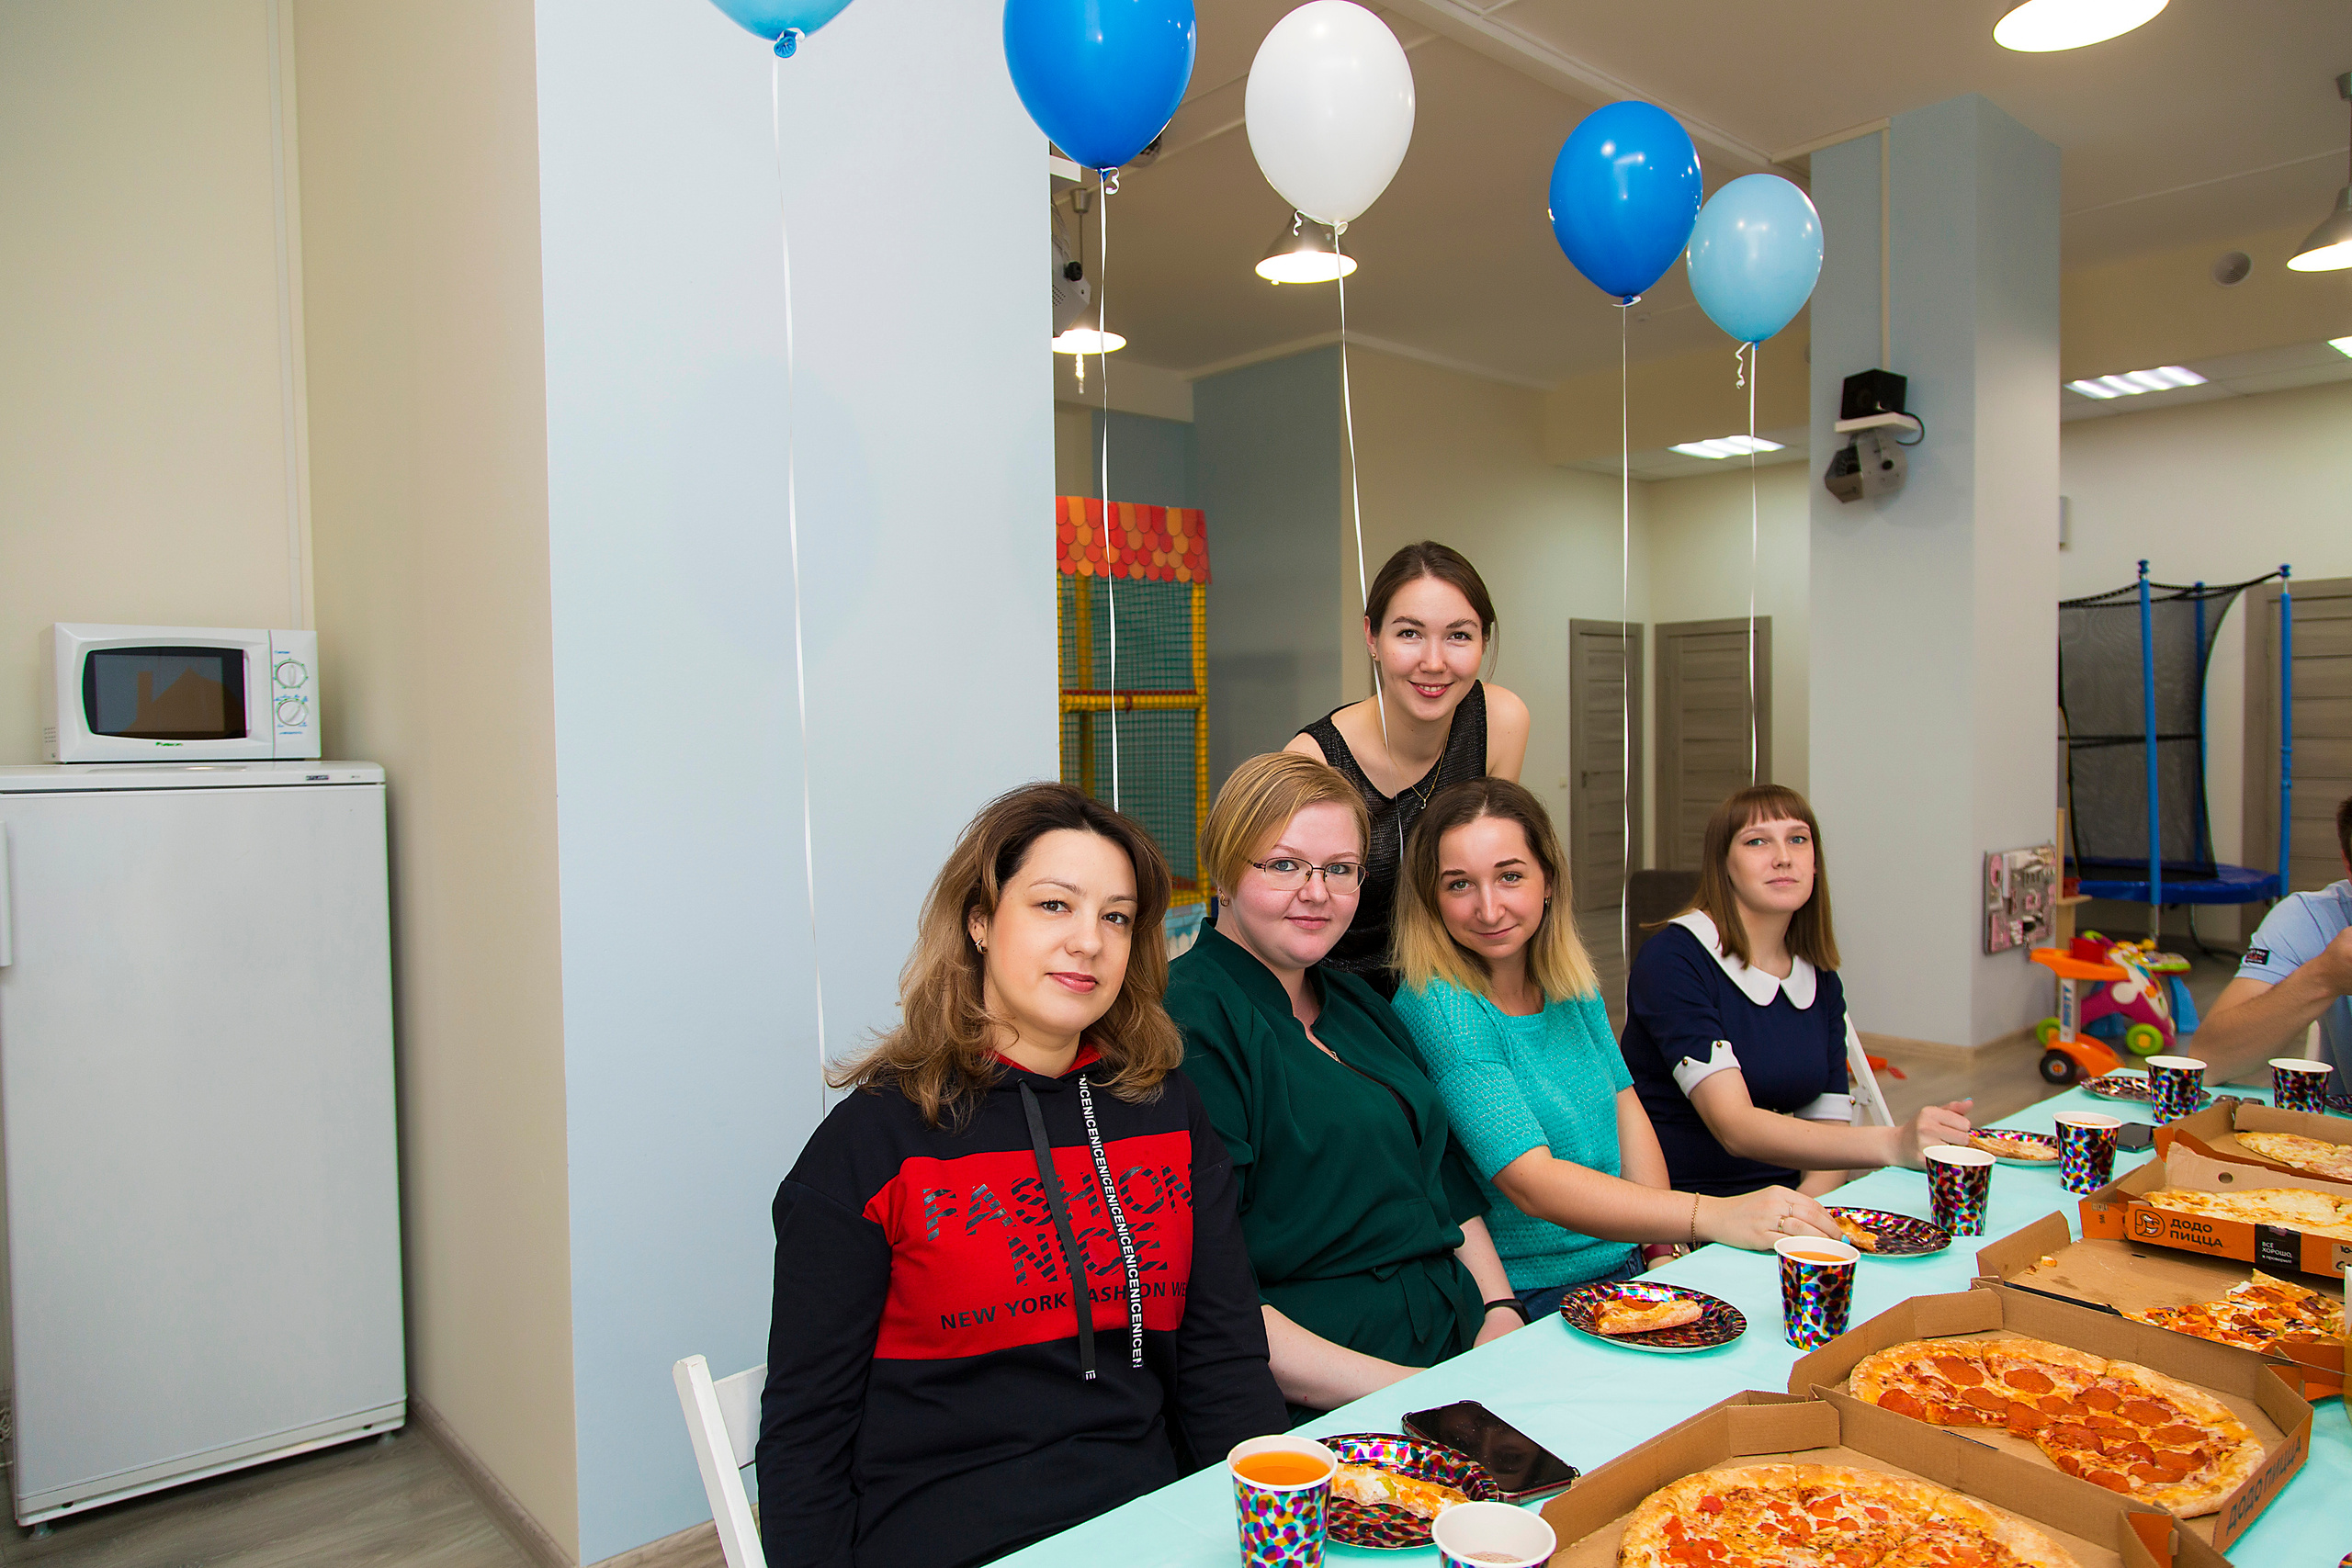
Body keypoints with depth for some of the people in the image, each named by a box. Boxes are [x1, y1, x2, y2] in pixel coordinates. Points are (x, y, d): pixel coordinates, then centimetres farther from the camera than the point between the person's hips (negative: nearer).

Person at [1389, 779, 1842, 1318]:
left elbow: (1624, 1106, 13)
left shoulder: (1570, 980, 6)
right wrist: (1709, 1216, -33)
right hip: (1532, 1302, -7)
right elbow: (1532, 1182, -24)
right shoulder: (1437, 1007, -18)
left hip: (1625, 1266, 7)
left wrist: (1665, 1249, -1)